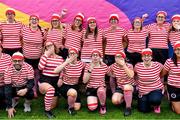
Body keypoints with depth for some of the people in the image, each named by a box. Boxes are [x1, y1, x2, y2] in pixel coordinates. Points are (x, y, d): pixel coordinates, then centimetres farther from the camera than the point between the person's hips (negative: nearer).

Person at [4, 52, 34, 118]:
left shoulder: (28, 68, -24)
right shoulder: (8, 70, -24)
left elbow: (31, 82, -21)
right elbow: (7, 87, -25)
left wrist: (26, 90, -46)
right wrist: (9, 107, -29)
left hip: (24, 88, -1)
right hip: (13, 88, 1)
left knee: (31, 93, -33)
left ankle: (27, 104, 6)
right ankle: (12, 101, 11)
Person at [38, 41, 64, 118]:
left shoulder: (60, 58, 6)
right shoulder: (44, 56, -3)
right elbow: (40, 67, -21)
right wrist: (46, 54, -16)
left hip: (55, 82, 4)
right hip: (45, 80, -4)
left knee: (52, 106, 7)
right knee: (51, 89, -41)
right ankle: (47, 111, -20)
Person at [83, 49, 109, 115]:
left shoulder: (104, 66, -3)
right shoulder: (88, 66, -4)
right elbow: (84, 81, -12)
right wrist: (90, 70, -21)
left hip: (101, 87, 0)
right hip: (90, 88, 0)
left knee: (101, 91, -39)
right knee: (92, 108, -23)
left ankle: (103, 105, -7)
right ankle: (94, 99, 15)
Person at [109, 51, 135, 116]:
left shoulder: (129, 66, -14)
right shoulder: (113, 66, -6)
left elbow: (131, 76, -34)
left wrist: (123, 65, -36)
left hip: (130, 86, -3)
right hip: (119, 87, 3)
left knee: (126, 87, -40)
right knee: (114, 101, -24)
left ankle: (128, 107, -22)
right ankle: (123, 98, 13)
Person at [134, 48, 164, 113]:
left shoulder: (158, 65, -13)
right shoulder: (137, 66, -11)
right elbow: (135, 76, 9)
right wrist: (137, 84, 10)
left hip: (156, 89, -2)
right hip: (143, 91, 2)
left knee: (155, 100, -33)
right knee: (144, 110, -3)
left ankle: (156, 105, 6)